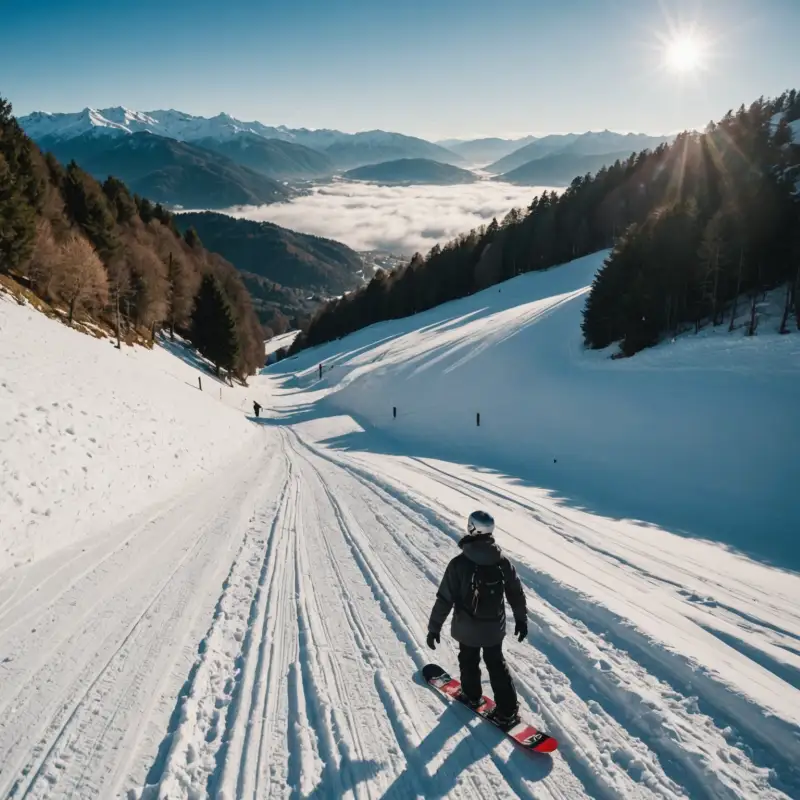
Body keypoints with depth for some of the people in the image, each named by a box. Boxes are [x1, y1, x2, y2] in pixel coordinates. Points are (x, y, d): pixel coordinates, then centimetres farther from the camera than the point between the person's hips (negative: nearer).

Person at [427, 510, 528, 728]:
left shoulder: (459, 563, -24)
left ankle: (471, 697, 44)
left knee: (468, 662, 24)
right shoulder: (503, 562, -13)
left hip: (467, 629, -2)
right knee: (497, 664, 22)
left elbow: (444, 599, -18)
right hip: (495, 628, 2)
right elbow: (516, 593, -1)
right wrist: (521, 619, 15)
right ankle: (507, 710, 26)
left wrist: (434, 627, -6)